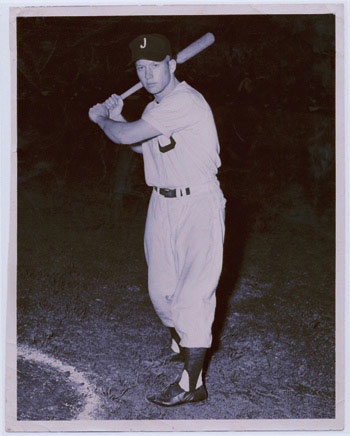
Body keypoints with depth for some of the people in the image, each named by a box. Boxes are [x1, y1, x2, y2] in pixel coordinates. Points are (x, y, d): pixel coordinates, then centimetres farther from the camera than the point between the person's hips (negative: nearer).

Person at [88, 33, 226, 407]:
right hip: (162, 204, 9)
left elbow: (126, 136, -20)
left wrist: (101, 118, 1)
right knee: (161, 288, 13)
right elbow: (140, 145, 29)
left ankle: (191, 382, -9)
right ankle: (179, 334, 42)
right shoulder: (156, 109, 11)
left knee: (193, 291, -12)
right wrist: (116, 117, 13)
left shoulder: (185, 102, -19)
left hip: (199, 206, -8)